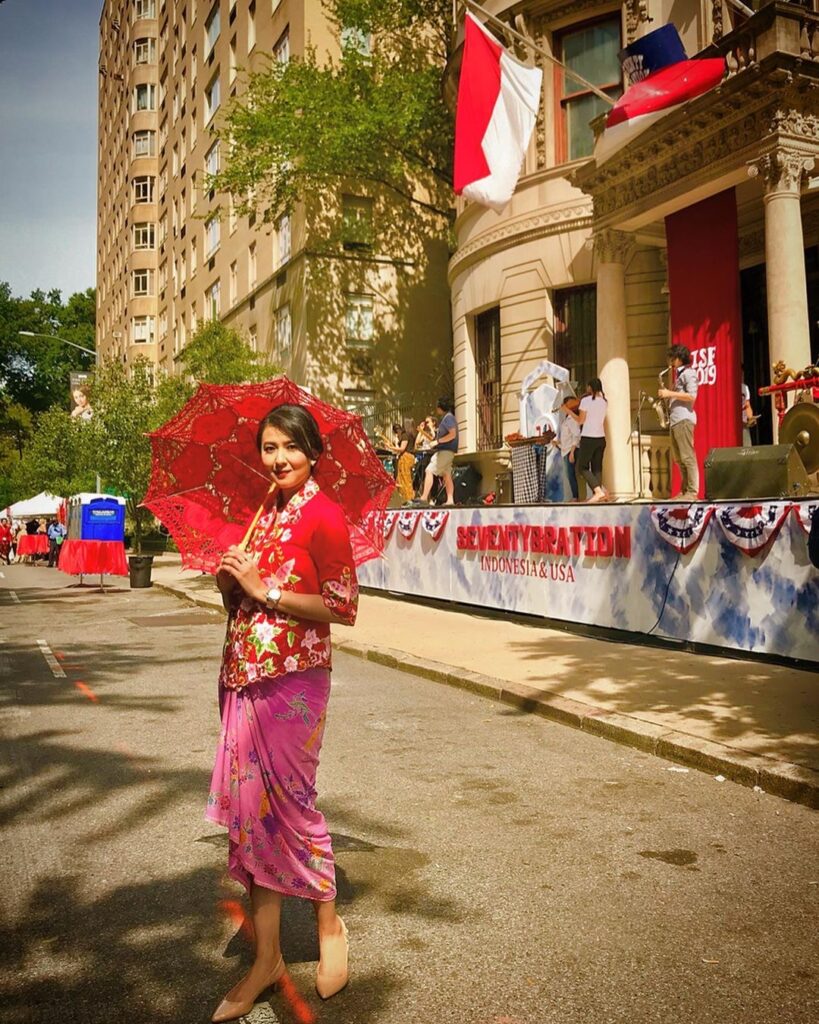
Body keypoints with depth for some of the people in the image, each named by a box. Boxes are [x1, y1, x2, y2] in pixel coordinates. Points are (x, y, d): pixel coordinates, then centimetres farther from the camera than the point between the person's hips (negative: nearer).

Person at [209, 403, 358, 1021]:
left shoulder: (323, 514, -9)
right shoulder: (263, 513, 13)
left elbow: (343, 607, -14)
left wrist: (265, 588, -15)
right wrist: (228, 581, -2)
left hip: (294, 681, -7)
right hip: (245, 677, 7)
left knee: (290, 802, 3)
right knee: (250, 805, 8)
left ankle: (330, 925, 29)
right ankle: (267, 959, 22)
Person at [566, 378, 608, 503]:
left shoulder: (586, 400, -11)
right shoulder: (604, 401, 8)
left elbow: (580, 420, -9)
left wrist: (568, 410, 0)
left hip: (588, 438, -6)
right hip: (601, 438, 6)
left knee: (582, 467, 1)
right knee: (597, 468, 12)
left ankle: (598, 491, -15)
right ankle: (599, 491, 4)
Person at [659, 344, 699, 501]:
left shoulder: (689, 372, -5)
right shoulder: (680, 374, 23)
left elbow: (692, 396, -16)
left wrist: (670, 393, -14)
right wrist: (668, 395, 11)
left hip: (684, 419, -10)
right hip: (675, 419, 10)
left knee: (687, 457, -11)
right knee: (678, 458, 9)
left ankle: (693, 492, -12)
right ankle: (685, 490, 12)